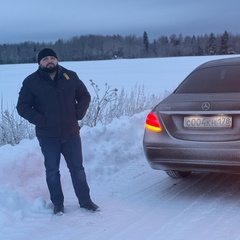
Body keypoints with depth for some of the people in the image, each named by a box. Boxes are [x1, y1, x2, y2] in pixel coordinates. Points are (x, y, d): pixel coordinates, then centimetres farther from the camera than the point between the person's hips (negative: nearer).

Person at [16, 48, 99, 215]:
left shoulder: (70, 76, 2)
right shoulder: (31, 82, -5)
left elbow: (85, 96, 11)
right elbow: (23, 107, -3)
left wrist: (78, 114, -2)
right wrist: (40, 120, -12)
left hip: (71, 133, 2)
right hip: (48, 136, -1)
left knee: (77, 168, 9)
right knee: (52, 171, 7)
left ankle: (85, 200, 19)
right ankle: (58, 203, 20)